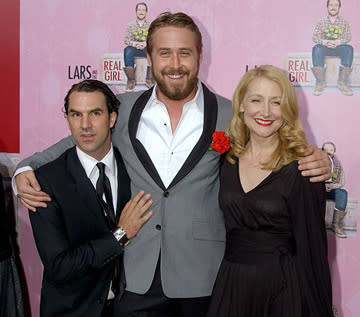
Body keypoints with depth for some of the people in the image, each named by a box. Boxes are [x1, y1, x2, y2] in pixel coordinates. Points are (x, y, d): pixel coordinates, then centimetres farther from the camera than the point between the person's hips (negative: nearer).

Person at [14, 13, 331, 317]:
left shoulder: (231, 116, -1)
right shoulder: (122, 109, 4)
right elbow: (70, 147, 14)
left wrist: (315, 162, -14)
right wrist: (26, 169, -3)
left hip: (202, 278, -1)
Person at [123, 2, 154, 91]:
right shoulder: (130, 25, 15)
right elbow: (126, 40, 6)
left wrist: (147, 43, -16)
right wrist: (134, 43, -15)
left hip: (147, 49, 0)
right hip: (134, 49, 0)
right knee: (127, 50, -36)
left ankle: (149, 79, -30)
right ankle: (131, 80, -34)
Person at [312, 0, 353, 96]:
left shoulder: (344, 22, 13)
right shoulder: (321, 22, 12)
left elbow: (348, 37, 3)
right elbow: (315, 37, 3)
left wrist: (338, 42, -19)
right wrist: (324, 41, -19)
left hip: (339, 47, 0)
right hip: (324, 47, 0)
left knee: (349, 48, -33)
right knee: (316, 48, -34)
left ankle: (342, 82, -33)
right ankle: (320, 82, -35)